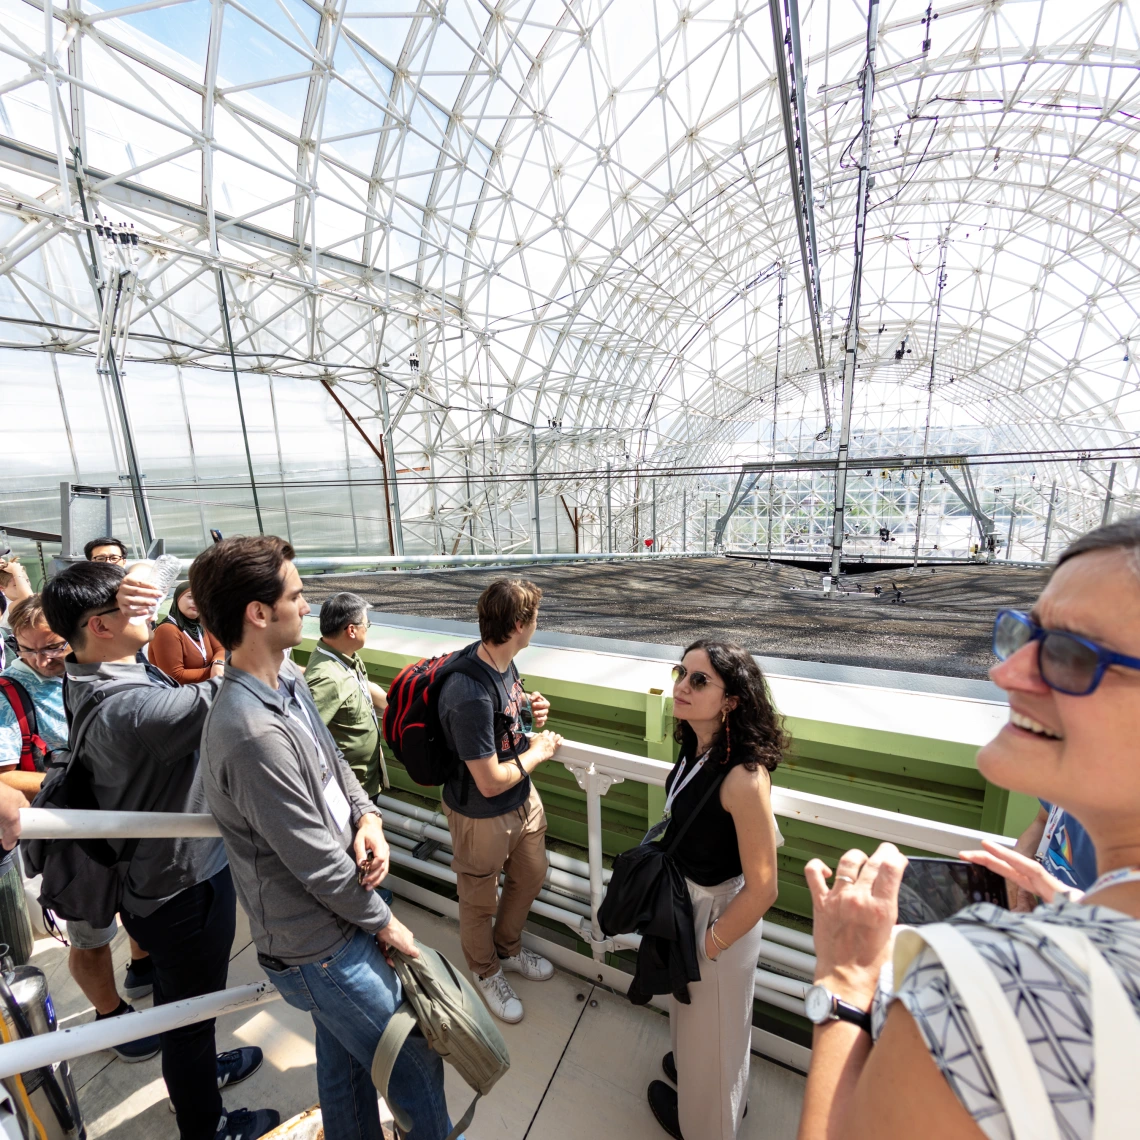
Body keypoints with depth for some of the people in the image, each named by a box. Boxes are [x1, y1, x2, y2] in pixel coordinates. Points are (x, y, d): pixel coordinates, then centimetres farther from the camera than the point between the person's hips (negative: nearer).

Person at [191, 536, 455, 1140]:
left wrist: (366, 817, -9)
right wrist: (384, 921, -9)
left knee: (344, 1060, 29)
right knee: (416, 1067, 15)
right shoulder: (253, 734, -33)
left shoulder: (288, 679, -3)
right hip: (320, 951, -8)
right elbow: (317, 862, -25)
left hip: (340, 920, 8)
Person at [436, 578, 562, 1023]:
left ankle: (509, 949, 57)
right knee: (481, 902, 22)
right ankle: (485, 972, 53)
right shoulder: (470, 695, -38)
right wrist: (537, 753, -17)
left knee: (530, 877, 28)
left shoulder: (502, 659, -11)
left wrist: (529, 706, -7)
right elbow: (490, 782, -31)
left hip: (523, 800, 8)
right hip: (481, 816, -7)